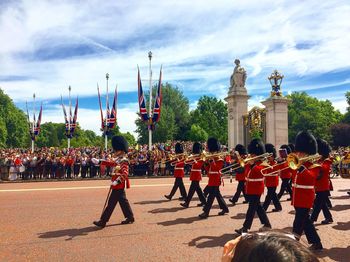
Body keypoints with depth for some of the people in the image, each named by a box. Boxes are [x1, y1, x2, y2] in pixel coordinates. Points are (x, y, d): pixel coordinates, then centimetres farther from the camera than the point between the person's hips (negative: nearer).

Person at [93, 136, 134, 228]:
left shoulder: (124, 162, -17)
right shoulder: (119, 161, 11)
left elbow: (125, 173, -29)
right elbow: (110, 163, 21)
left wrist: (117, 181, -38)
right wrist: (99, 161, 18)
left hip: (118, 186, -9)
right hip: (118, 186, 9)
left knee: (111, 203, -2)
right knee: (123, 202, 15)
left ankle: (103, 221, 5)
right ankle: (130, 217, 24)